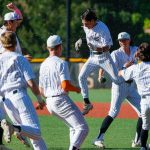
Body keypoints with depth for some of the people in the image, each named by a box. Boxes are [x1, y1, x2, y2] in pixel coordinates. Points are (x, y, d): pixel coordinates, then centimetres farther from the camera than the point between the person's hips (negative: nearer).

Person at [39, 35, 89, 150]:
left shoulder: (43, 65, 13)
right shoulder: (61, 63, -10)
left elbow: (41, 90, 16)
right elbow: (65, 85, -21)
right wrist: (77, 89, -3)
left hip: (49, 103, 8)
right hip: (61, 100, -8)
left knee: (74, 127, 22)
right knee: (82, 128, -10)